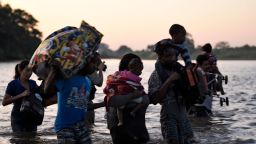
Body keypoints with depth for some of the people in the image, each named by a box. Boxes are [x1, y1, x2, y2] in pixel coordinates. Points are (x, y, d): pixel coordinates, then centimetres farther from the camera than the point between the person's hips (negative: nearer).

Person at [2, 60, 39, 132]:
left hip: (31, 119, 5)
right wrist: (21, 95, -20)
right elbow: (4, 102, -13)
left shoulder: (33, 83, 8)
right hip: (18, 119, -5)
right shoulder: (13, 84, -7)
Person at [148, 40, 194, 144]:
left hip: (183, 113, 6)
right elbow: (154, 99, -22)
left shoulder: (179, 69, 3)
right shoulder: (156, 75, -11)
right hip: (169, 115, -5)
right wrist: (169, 81, -24)